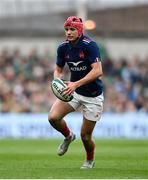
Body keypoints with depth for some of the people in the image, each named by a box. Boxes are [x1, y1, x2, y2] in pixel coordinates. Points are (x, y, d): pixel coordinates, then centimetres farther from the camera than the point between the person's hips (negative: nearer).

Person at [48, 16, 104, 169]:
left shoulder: (89, 45, -21)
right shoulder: (63, 47, -3)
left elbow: (98, 71, -29)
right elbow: (58, 69, 10)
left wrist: (76, 84, -35)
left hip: (93, 95, -5)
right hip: (73, 90, 5)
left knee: (85, 135, 0)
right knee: (53, 117, -19)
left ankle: (90, 160, 33)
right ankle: (68, 136, 14)